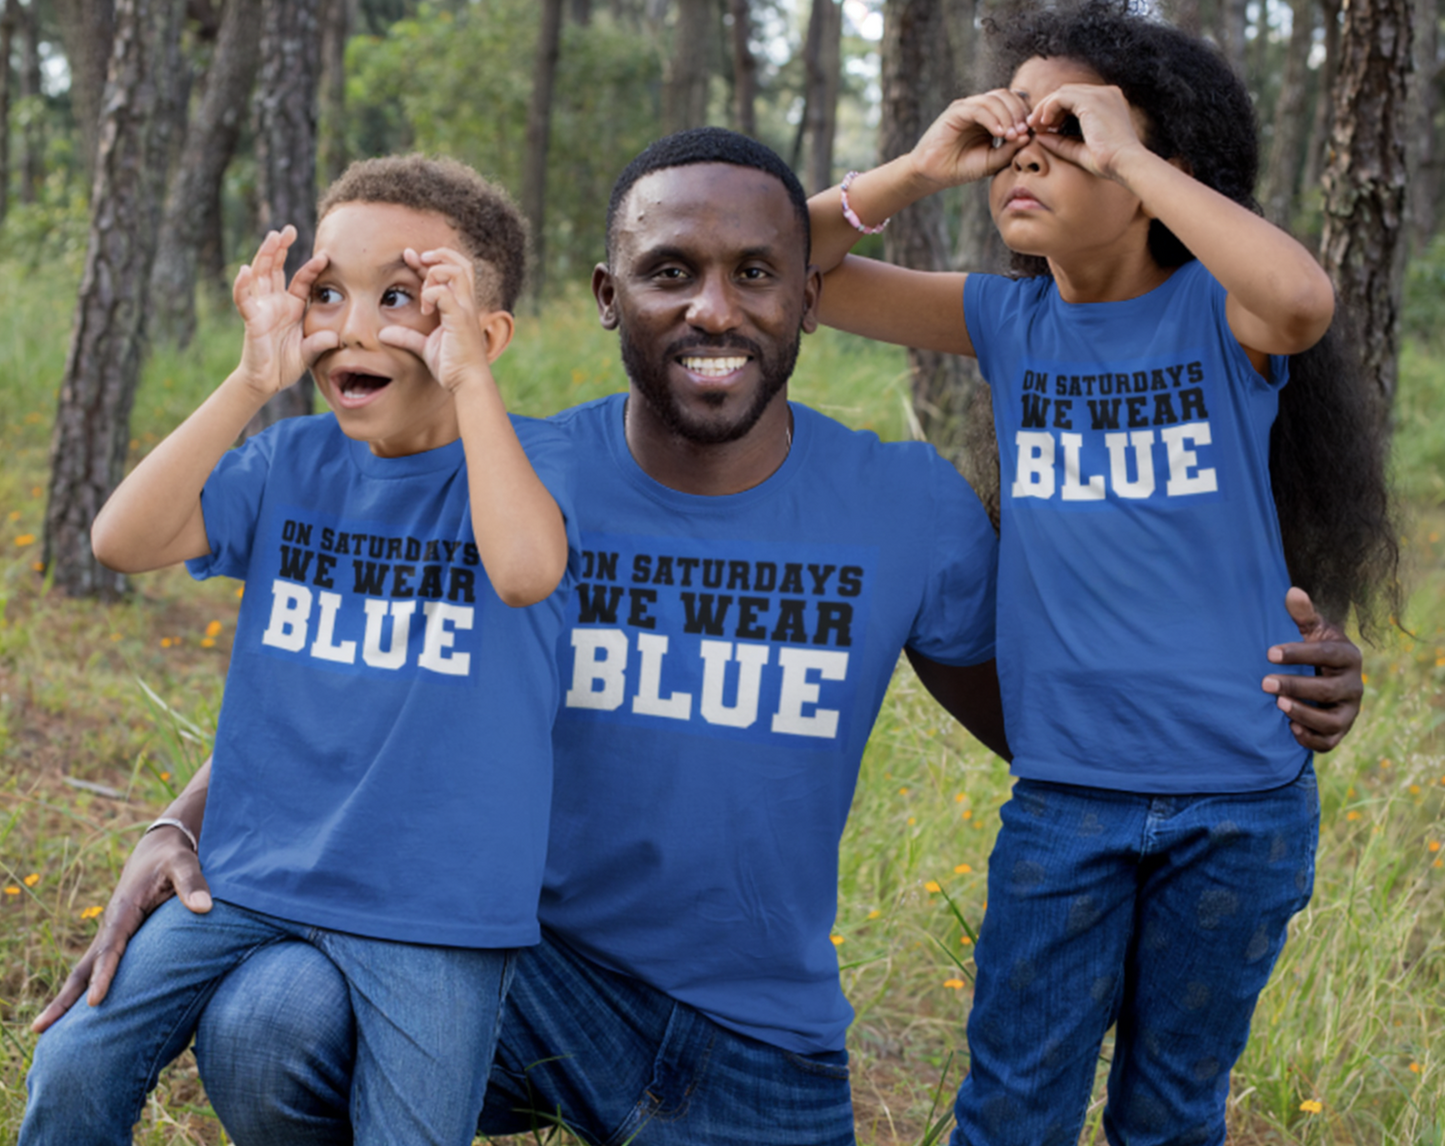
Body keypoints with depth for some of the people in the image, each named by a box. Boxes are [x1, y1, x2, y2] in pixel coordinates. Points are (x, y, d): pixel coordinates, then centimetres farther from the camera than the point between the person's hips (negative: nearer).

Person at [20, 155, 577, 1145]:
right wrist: (255, 380, -15)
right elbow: (124, 541, -11)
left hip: (434, 908, -4)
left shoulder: (521, 456, -8)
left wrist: (466, 378, -25)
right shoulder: (295, 462, 3)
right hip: (255, 873, 4)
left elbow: (526, 570, -32)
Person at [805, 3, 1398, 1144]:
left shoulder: (1217, 314, -6)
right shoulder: (1009, 319, 4)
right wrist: (919, 169, -11)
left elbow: (1303, 298, -31)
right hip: (1063, 796, 2)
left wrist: (1127, 153, -24)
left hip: (1238, 801, -2)